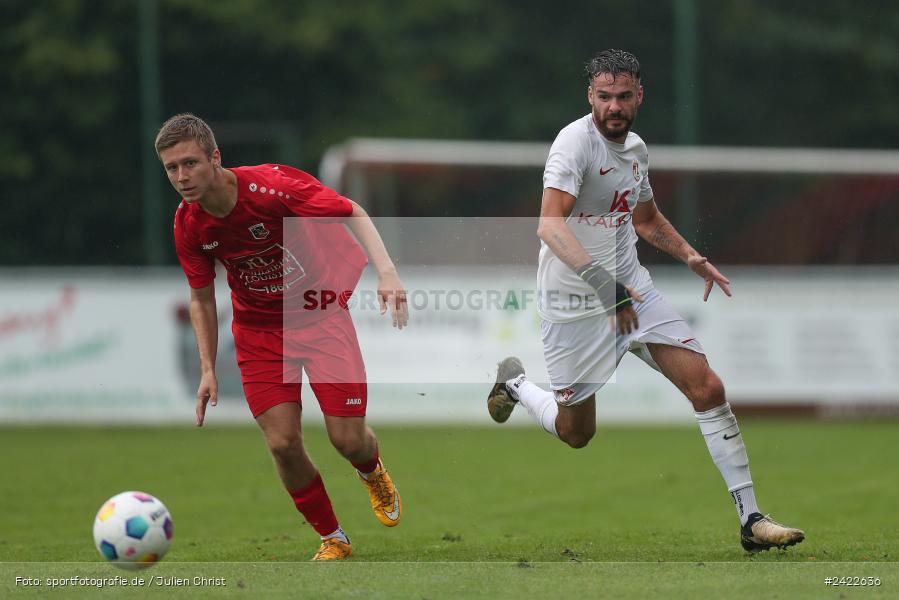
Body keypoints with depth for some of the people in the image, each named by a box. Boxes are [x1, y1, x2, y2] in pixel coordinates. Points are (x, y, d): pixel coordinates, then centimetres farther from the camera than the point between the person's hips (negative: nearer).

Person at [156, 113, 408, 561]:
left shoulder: (272, 187, -26)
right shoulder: (188, 226, -11)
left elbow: (352, 213, -17)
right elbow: (201, 298, 5)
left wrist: (386, 272, -31)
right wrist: (208, 369, -2)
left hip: (320, 314, -3)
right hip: (258, 330, 3)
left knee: (348, 439, -6)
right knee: (282, 443, -10)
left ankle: (372, 471, 33)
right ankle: (332, 539, 12)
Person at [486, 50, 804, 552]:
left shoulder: (636, 148, 7)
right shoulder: (576, 141, -18)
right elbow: (550, 226, -31)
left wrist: (691, 257, 12)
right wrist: (601, 281, -41)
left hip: (630, 288, 6)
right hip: (575, 301, -6)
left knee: (708, 388, -10)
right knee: (576, 433, 7)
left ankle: (750, 519, -6)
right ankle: (514, 382, 41)